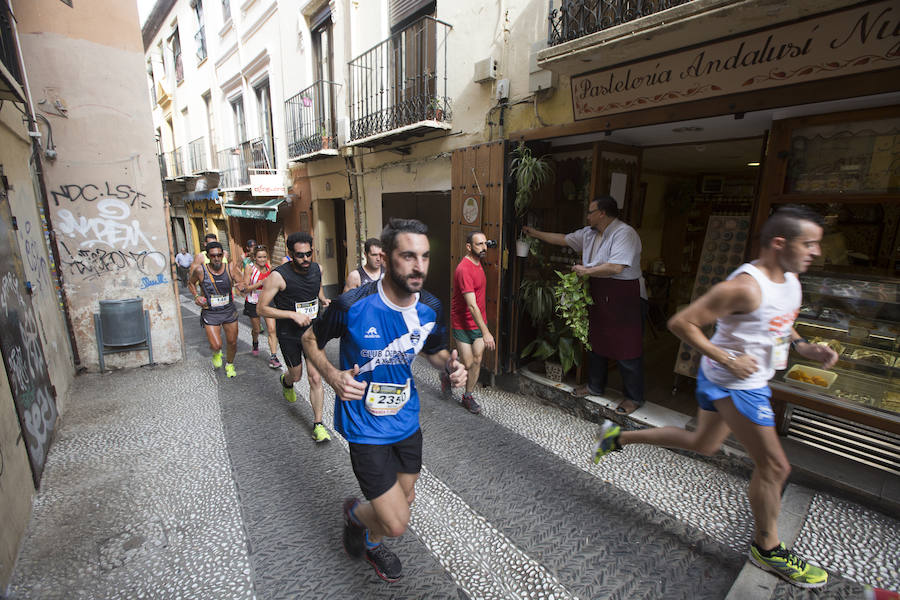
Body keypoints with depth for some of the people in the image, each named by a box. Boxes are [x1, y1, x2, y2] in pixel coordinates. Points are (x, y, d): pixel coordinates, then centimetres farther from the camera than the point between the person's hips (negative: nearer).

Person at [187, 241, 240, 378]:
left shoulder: (229, 268, -8)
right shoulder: (200, 270, -10)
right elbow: (191, 283, 10)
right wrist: (196, 296, -6)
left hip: (229, 311, 2)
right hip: (210, 314, -2)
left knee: (232, 342, 12)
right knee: (216, 345, -10)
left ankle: (229, 365, 40)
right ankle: (216, 353, 29)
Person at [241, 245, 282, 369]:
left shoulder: (269, 267, 0)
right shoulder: (250, 269, -11)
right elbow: (246, 289, -16)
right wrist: (261, 283, -26)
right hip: (253, 303, -2)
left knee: (272, 329, -8)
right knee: (256, 329, 15)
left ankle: (273, 357, -5)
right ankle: (255, 343, 50)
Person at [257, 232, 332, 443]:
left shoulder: (317, 269, -4)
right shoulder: (278, 276, -20)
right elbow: (262, 308, -16)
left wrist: (323, 300, -2)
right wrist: (293, 314, -26)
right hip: (289, 334, -2)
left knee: (315, 377, -2)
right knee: (296, 375, 16)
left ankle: (318, 424, 10)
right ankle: (286, 382, 56)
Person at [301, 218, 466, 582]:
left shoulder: (429, 308, -10)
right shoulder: (352, 306, -24)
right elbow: (311, 339, -5)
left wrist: (450, 366, -13)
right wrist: (332, 375, -22)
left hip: (406, 419, 6)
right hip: (365, 425, -5)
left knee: (405, 499, 25)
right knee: (396, 523, -4)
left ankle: (370, 542, 60)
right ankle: (355, 513, 33)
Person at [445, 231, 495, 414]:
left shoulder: (477, 263, 6)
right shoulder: (464, 269, -24)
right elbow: (471, 305, -28)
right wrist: (485, 332, -30)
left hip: (479, 322, 8)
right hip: (463, 325, -8)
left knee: (477, 360, 10)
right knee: (468, 364, 1)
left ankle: (468, 396, 26)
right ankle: (447, 376, 32)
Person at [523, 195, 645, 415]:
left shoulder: (624, 233, -17)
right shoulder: (589, 233, 10)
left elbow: (616, 267, -28)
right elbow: (563, 239, 21)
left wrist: (586, 270, -16)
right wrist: (536, 233, 23)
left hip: (623, 298, -9)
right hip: (599, 296, 9)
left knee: (627, 348, 0)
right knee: (597, 341, 18)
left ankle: (634, 397, 15)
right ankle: (595, 386, 34)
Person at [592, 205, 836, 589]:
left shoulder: (790, 280, 5)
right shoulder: (745, 287, -26)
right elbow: (681, 323, -26)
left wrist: (804, 347, 3)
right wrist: (728, 360, -24)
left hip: (749, 381, 10)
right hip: (733, 384, -10)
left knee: (703, 444, 23)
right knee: (773, 466, 3)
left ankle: (618, 437, 33)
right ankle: (767, 548, 29)